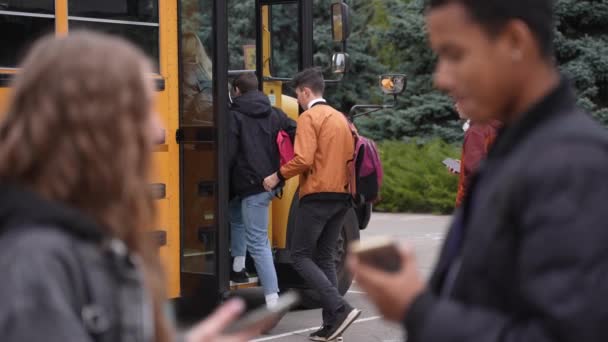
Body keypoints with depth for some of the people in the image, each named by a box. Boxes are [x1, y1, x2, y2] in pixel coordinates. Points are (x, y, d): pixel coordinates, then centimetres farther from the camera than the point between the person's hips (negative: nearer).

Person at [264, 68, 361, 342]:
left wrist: (278, 176, -8)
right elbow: (351, 156, 17)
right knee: (325, 258, 12)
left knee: (300, 256, -2)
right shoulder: (341, 118, 16)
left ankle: (340, 309, -16)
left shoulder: (309, 118, -9)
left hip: (317, 196, -8)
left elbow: (303, 160, -20)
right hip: (341, 196, 8)